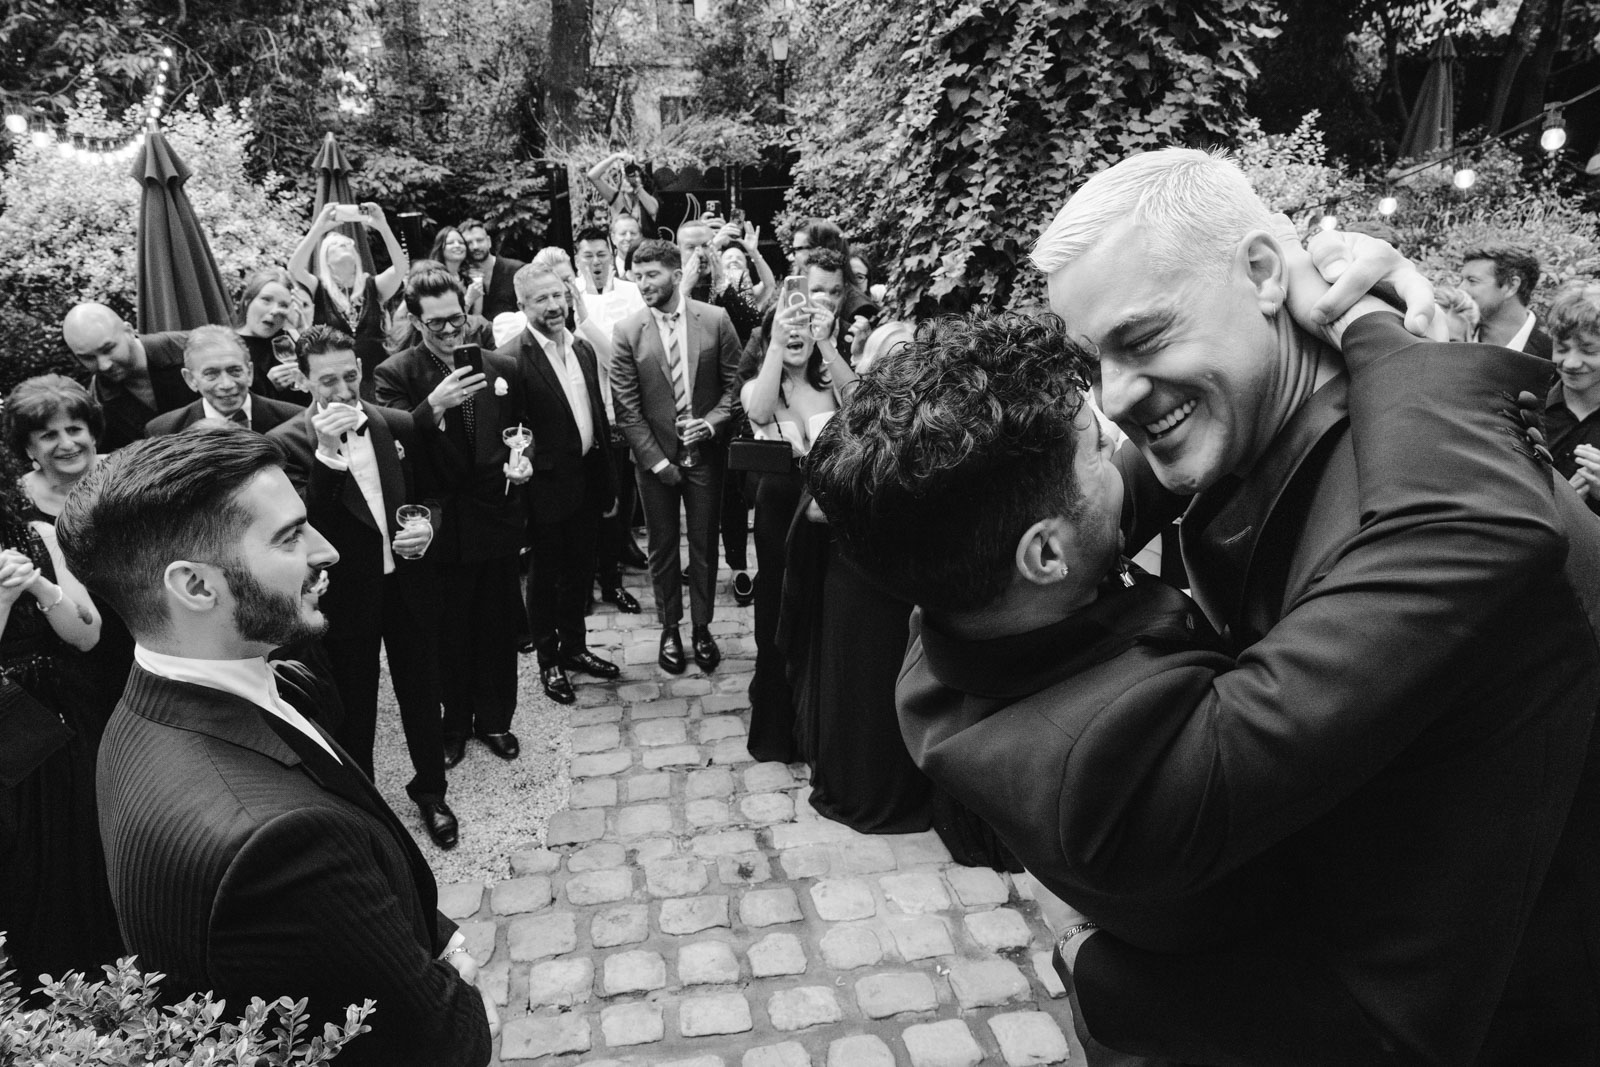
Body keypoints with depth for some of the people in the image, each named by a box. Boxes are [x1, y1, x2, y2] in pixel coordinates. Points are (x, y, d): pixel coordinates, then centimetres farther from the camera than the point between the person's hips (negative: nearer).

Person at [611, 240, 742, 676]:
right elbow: (626, 407, -6)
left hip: (705, 452, 0)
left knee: (705, 543, 10)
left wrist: (713, 422, -15)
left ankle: (702, 626, 27)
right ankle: (669, 629, 28)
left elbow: (734, 381, 1)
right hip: (655, 456, 0)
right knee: (662, 545, 11)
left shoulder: (716, 319, -6)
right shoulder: (627, 332, -6)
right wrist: (655, 459, -10)